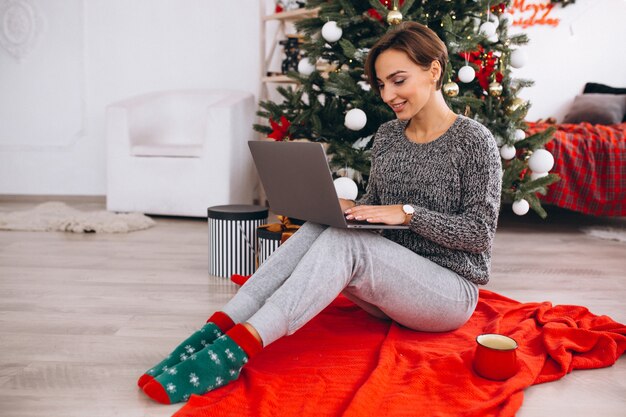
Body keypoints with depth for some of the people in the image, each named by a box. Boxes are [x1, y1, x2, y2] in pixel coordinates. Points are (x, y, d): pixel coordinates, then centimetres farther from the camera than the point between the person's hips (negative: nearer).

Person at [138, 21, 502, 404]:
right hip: (393, 284, 5)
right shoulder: (388, 136, 10)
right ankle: (218, 329, -32)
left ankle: (236, 348, -41)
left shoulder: (474, 140, -9)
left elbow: (481, 232, -13)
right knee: (319, 228, -24)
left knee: (343, 241, -32)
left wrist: (408, 212, -23)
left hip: (451, 292, -5)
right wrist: (349, 210, -8)